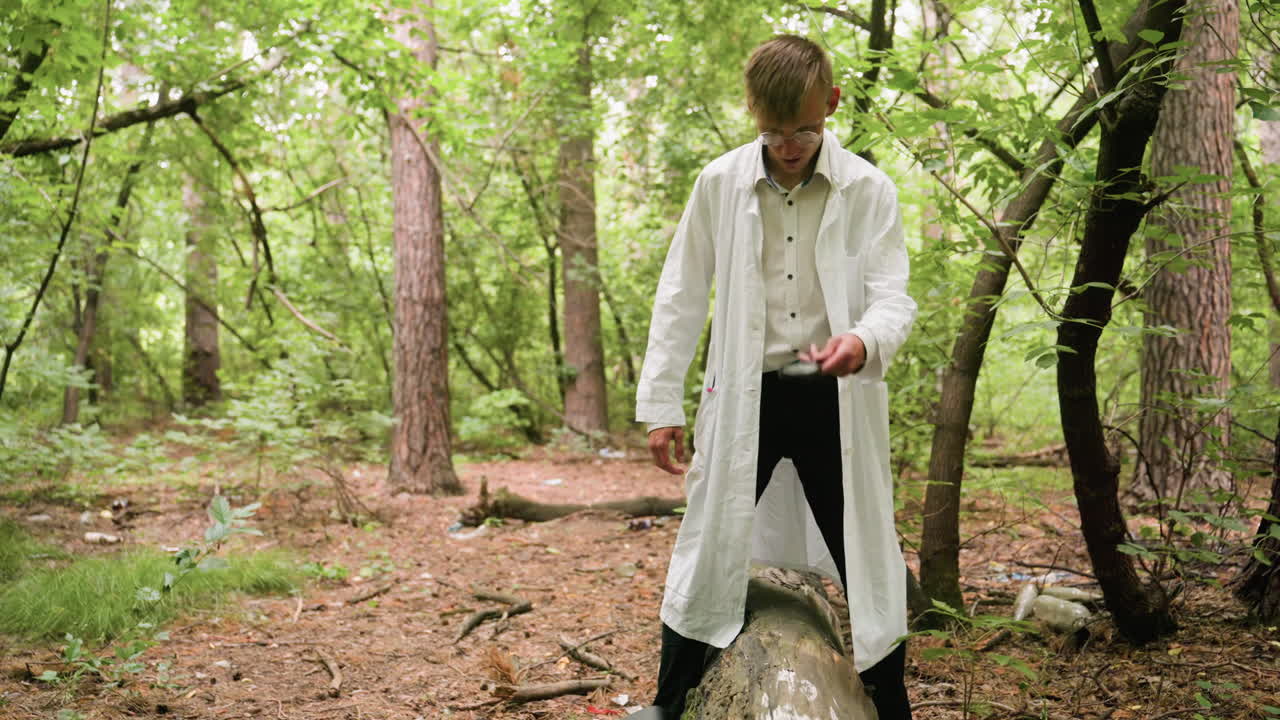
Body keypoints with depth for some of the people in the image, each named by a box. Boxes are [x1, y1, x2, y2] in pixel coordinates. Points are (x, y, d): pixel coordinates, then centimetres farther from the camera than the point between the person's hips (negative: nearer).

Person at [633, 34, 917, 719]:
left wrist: (864, 341, -31)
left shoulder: (869, 190, -4)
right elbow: (680, 298, 3)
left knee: (865, 558, 9)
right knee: (706, 551, 5)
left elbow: (895, 296, -7)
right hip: (742, 397, 0)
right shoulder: (719, 183, -2)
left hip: (835, 399, 0)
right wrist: (660, 403, 1)